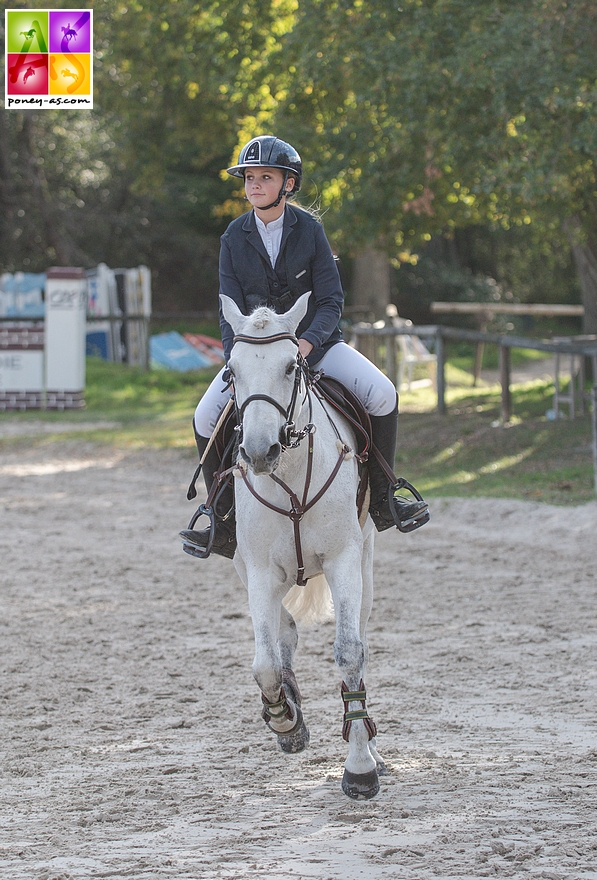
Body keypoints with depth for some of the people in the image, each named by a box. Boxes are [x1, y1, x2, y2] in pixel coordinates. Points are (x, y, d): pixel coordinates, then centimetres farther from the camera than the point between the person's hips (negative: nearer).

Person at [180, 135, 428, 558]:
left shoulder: (309, 230, -7)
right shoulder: (235, 237, -3)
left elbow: (332, 301, -9)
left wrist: (306, 343, -26)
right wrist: (236, 362, -20)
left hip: (315, 343, -1)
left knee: (382, 396, -23)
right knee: (207, 418, -17)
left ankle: (381, 499, -4)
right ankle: (225, 522, -1)